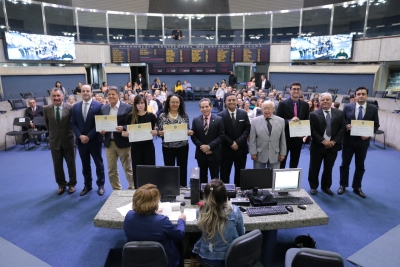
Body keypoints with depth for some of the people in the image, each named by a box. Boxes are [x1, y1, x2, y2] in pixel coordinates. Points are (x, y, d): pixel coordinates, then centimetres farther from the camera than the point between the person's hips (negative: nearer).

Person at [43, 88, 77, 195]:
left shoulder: (70, 108, -14)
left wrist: (67, 133, 3)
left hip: (68, 140, -2)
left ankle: (72, 184, 29)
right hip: (54, 141, 2)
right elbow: (47, 124, 9)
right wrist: (53, 133, 14)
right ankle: (61, 185, 30)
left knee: (71, 164, 11)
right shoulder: (46, 109, -6)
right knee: (57, 165, 12)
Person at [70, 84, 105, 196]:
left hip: (94, 140, -3)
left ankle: (100, 185, 22)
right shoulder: (75, 107, 6)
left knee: (98, 163, 8)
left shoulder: (98, 106, -6)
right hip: (81, 140, 3)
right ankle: (87, 185, 26)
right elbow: (73, 124, 5)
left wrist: (89, 136, -15)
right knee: (85, 164, 13)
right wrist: (80, 136, -11)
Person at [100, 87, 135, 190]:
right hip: (109, 143, 5)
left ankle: (132, 188, 23)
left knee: (127, 168, 8)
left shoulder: (127, 107, -7)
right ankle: (116, 190, 28)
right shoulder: (103, 108, 7)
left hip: (123, 142, -4)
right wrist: (101, 130, -7)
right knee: (111, 170, 12)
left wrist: (123, 128, -23)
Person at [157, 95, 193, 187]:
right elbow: (159, 132, 1)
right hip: (168, 147, -1)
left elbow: (188, 130, 6)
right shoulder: (162, 116, -3)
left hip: (183, 147, 1)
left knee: (182, 169, 11)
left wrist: (189, 132, -16)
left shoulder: (184, 115, -1)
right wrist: (160, 133, -21)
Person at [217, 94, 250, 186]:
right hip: (226, 149, -2)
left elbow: (247, 129, -2)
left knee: (240, 174, 13)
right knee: (224, 174, 5)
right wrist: (231, 143, -15)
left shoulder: (243, 114, 4)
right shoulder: (221, 115, -4)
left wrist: (238, 142, -14)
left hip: (241, 149, 2)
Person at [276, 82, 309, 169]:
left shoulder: (305, 105, 4)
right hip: (285, 137, -4)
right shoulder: (283, 103, -7)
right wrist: (289, 121, -24)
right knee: (281, 162, 5)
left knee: (294, 162, 15)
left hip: (298, 137, 4)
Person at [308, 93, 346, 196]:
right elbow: (312, 130, -9)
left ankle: (326, 186, 30)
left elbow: (343, 128, 0)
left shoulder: (339, 113, 4)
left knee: (328, 168, 13)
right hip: (318, 146, -2)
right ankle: (313, 187, 24)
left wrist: (334, 141, -11)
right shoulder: (314, 114, -4)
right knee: (314, 168, 7)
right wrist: (323, 141, -17)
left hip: (333, 146, 2)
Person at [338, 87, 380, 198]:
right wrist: (346, 126, -18)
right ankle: (343, 185, 25)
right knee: (345, 164, 10)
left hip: (363, 141, 1)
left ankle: (357, 187, 28)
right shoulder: (347, 107, -4)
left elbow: (376, 125, 2)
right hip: (349, 140, 0)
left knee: (360, 166, 12)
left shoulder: (373, 108, -2)